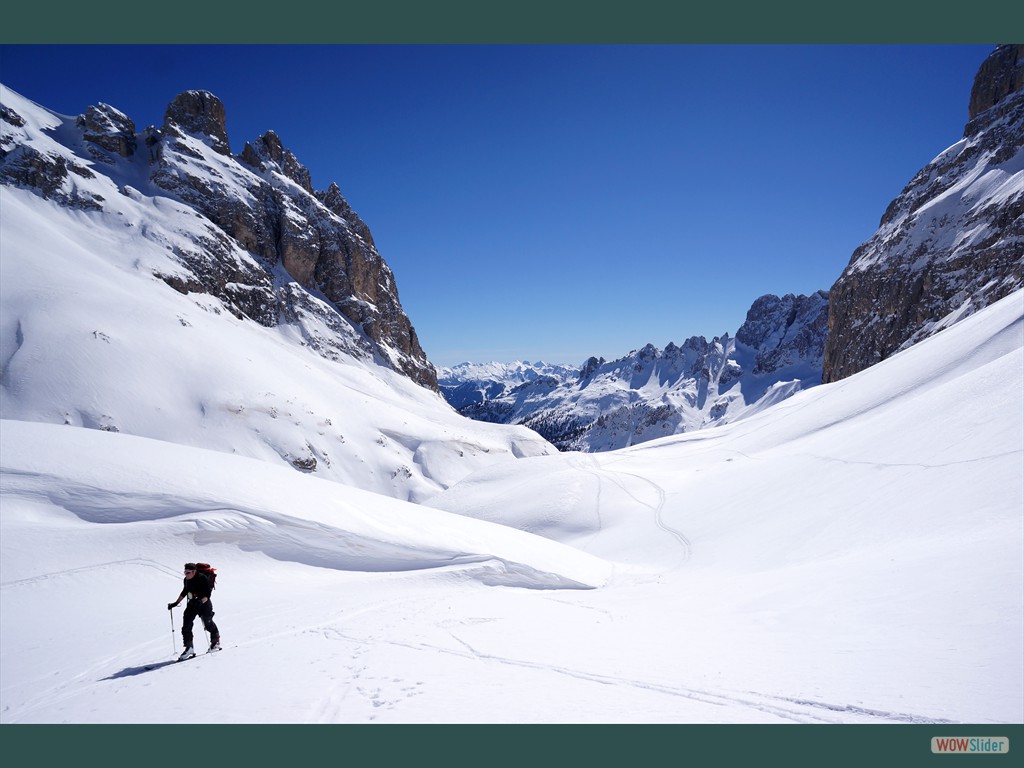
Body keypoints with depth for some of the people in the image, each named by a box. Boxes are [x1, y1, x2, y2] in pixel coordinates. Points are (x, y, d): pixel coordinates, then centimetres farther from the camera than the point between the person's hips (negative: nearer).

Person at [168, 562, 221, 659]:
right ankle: (189, 648, -1)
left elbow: (207, 595, -22)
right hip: (192, 604, 6)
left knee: (208, 624, 7)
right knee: (186, 626, -7)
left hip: (204, 603, -6)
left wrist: (201, 601, -38)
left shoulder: (202, 578, -20)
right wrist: (176, 603, 17)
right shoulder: (187, 580, 0)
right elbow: (184, 592, 19)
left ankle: (216, 641, 33)